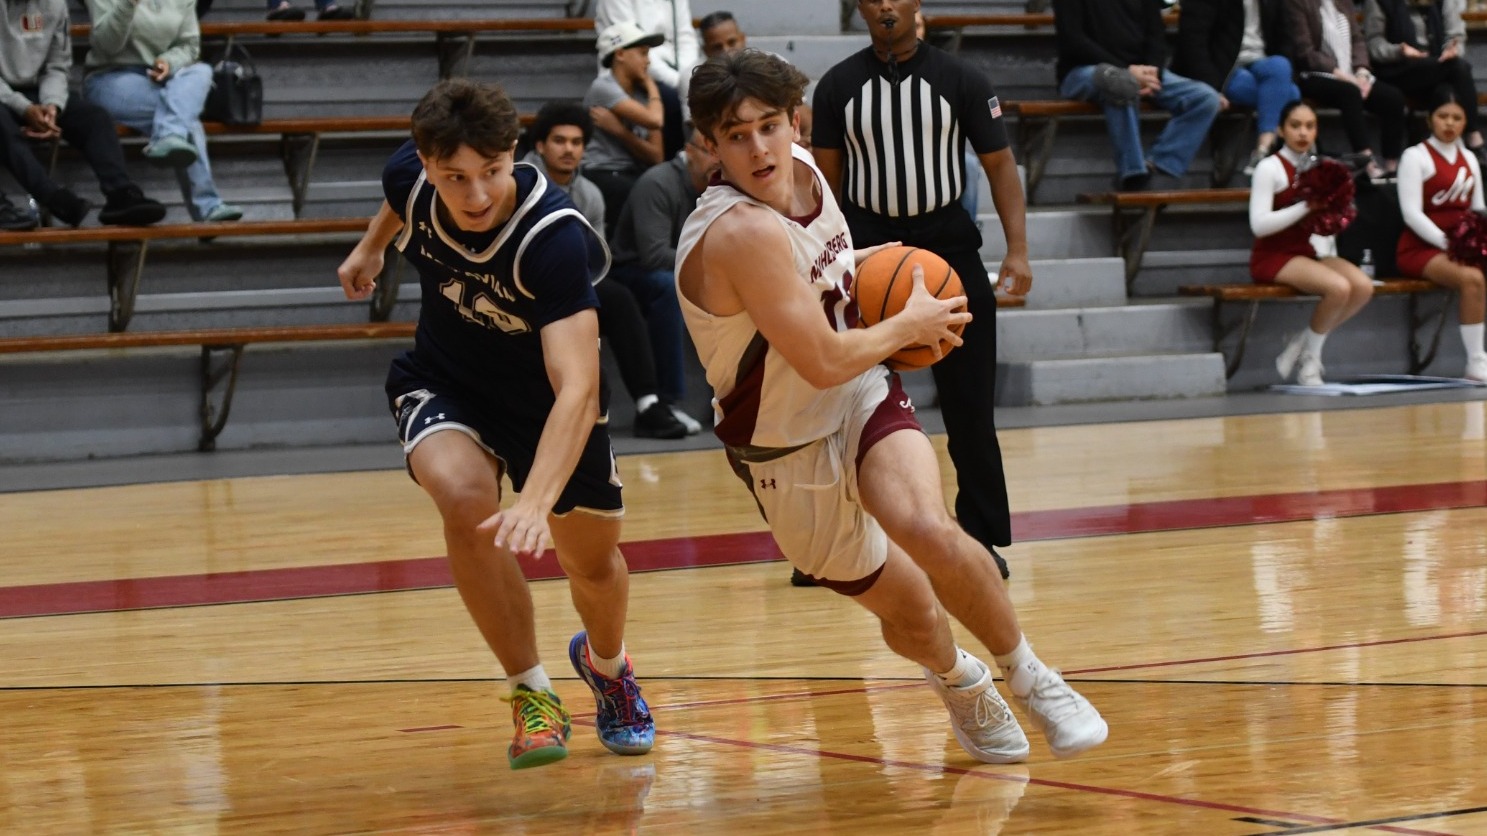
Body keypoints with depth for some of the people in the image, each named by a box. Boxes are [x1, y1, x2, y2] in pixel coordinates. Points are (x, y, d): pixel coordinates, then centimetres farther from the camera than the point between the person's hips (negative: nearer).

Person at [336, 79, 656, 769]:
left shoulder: (554, 239, -39)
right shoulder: (411, 178, -25)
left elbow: (577, 388, -48)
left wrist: (536, 504, -60)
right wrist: (370, 247, 23)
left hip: (545, 395, -2)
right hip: (443, 380, 2)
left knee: (592, 561, 11)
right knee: (464, 494, -30)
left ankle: (606, 663, 50)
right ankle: (532, 695, -13)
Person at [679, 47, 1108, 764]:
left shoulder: (803, 168, -4)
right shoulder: (742, 232, -30)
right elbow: (823, 362, -30)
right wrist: (910, 324, -14)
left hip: (863, 397, 4)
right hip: (790, 450, -4)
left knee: (929, 532, -26)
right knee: (908, 609, 9)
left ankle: (1027, 674, -6)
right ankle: (960, 682, 43)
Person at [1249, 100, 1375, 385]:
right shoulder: (1270, 167, -6)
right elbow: (1259, 224, -16)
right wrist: (1306, 206, -23)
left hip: (1312, 253, 7)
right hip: (1275, 256, -7)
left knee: (1363, 287, -20)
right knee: (1338, 288, -30)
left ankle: (1301, 345, -6)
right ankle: (1308, 359, -7)